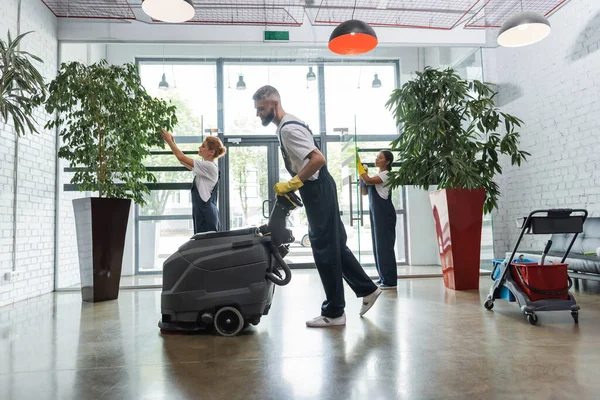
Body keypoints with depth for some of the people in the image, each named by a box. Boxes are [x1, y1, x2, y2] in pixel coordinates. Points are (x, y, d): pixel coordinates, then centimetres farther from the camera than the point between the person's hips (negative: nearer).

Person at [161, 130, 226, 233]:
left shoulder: (209, 166, -13)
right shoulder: (206, 167, 15)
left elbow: (182, 158, -12)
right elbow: (183, 161, 20)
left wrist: (169, 140, -1)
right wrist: (173, 142, 15)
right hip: (202, 213, 9)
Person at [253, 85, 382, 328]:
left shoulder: (288, 128, -17)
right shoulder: (287, 125, 15)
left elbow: (318, 159, -27)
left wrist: (291, 185, -22)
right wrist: (292, 187, 16)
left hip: (317, 190, -10)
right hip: (318, 189, 10)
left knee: (324, 249, -4)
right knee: (334, 246, 15)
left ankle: (334, 312, 6)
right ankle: (367, 289, 26)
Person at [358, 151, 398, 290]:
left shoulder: (386, 174, -7)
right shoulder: (377, 176, 18)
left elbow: (368, 180, -21)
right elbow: (364, 192, 17)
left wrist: (359, 166, -14)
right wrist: (361, 175, 7)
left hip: (384, 212, -9)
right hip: (375, 212, 9)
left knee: (384, 244, -9)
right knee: (378, 244, 9)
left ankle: (390, 280, -5)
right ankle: (384, 278, 16)